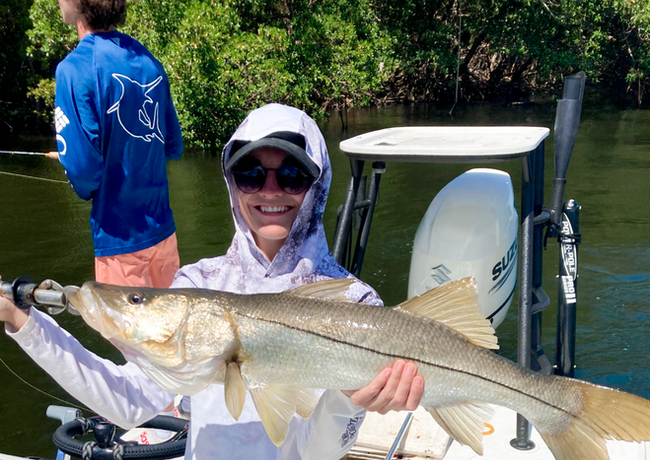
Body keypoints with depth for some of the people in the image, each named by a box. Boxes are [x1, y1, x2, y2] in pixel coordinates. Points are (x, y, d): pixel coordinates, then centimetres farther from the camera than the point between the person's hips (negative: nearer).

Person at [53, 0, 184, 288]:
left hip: (120, 239, -6)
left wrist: (87, 189, -1)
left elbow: (82, 168, -22)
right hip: (163, 229, 6)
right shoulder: (149, 62, 3)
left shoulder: (74, 69, -17)